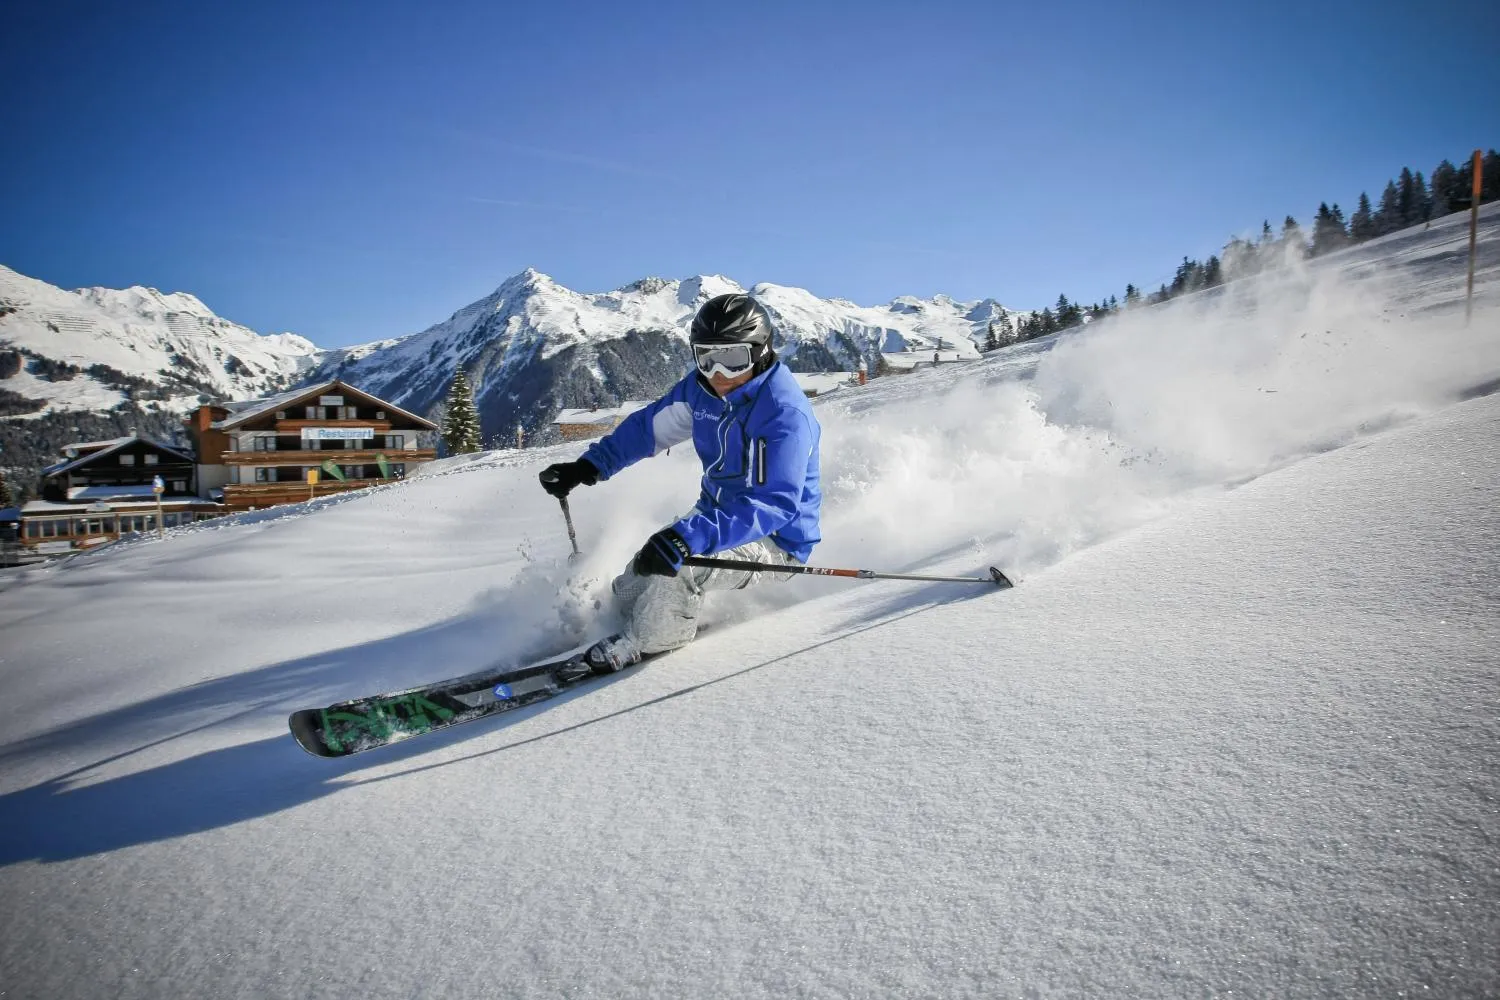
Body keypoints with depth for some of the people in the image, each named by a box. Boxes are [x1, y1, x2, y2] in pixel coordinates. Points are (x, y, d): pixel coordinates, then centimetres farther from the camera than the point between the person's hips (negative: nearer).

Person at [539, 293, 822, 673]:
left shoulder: (785, 413, -29)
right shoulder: (702, 388, -7)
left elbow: (776, 504, -37)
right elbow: (650, 426, 7)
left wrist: (691, 537, -48)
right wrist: (589, 466, -4)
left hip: (774, 540, -7)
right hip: (718, 517, 7)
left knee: (671, 563, -29)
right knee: (633, 584, 4)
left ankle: (645, 642, -1)